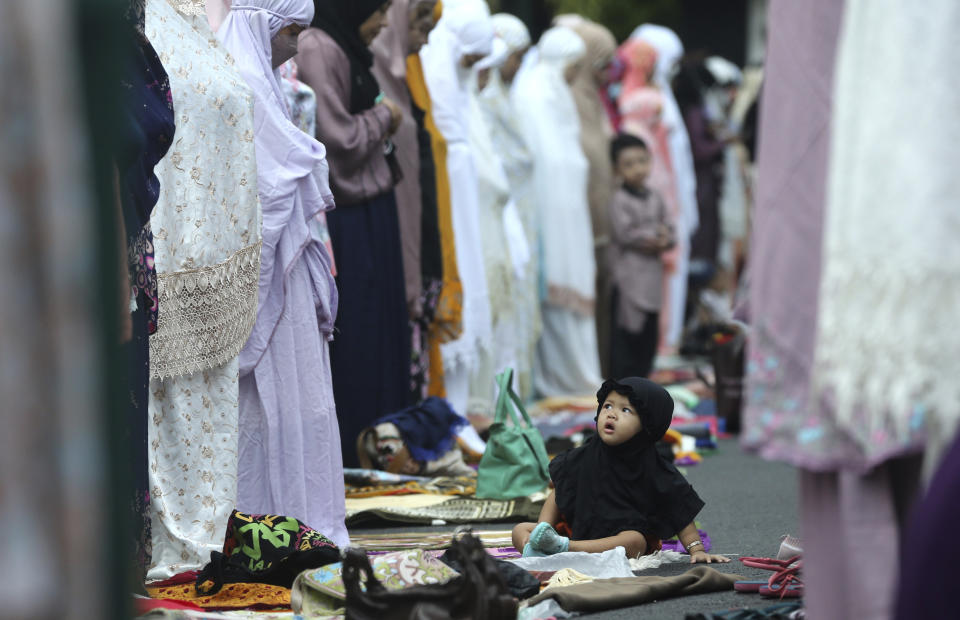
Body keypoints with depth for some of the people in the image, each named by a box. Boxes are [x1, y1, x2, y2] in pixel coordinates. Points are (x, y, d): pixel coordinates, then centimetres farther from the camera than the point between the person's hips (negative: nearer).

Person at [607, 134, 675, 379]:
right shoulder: (619, 201, -8)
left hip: (652, 275, 7)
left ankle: (641, 377, 20)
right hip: (628, 274, -7)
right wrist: (654, 234, -8)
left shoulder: (655, 198, 12)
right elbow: (625, 234, -17)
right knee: (625, 334, -7)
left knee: (649, 335, 11)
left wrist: (663, 242, -11)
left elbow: (670, 232, 12)